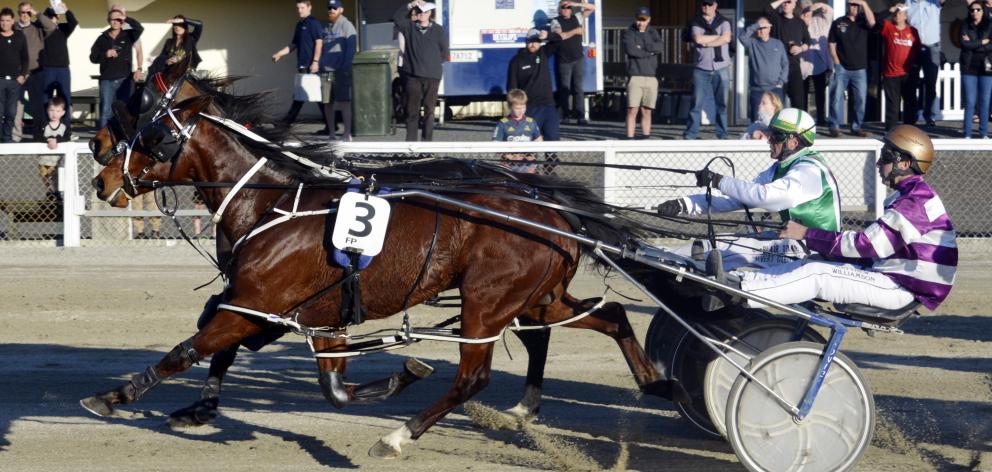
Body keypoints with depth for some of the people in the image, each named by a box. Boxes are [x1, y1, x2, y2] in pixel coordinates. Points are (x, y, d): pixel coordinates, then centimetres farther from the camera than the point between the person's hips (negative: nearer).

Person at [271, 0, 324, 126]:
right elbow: (294, 45, 25)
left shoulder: (313, 23, -7)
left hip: (311, 66, -9)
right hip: (302, 65, 9)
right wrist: (279, 54, 16)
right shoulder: (299, 25, 19)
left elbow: (319, 42, -14)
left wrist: (315, 62, -20)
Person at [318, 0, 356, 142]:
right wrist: (320, 66, 13)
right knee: (327, 103, 8)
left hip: (341, 71, -7)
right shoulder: (326, 28, 18)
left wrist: (346, 67, -16)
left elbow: (351, 48, -10)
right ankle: (331, 133, 16)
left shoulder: (346, 26, -3)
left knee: (344, 102, -8)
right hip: (326, 71, 7)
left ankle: (347, 134, -8)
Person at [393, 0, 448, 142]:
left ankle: (427, 140, 6)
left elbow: (444, 53, 9)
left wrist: (433, 65, 5)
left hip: (432, 77, 0)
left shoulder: (439, 30, 6)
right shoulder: (409, 27, 8)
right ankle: (410, 141, 4)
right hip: (413, 76, 0)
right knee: (412, 110, 1)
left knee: (429, 110, 2)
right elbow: (397, 18, -9)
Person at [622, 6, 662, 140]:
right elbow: (630, 49, -13)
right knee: (632, 109, -11)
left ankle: (646, 137, 10)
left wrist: (642, 47, -12)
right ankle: (630, 137, -11)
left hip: (651, 77, 3)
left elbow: (660, 46, -3)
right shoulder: (629, 33, 5)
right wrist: (649, 52, -6)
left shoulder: (652, 32, 16)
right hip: (635, 76, -3)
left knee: (647, 111, 6)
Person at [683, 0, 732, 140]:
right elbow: (698, 39, -9)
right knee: (697, 102, -6)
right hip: (701, 69, -1)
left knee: (721, 103, 3)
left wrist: (706, 43, -8)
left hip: (721, 69, 1)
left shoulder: (723, 22, 9)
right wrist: (718, 37, -4)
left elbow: (726, 38, -8)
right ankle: (691, 133, -5)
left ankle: (722, 134, 8)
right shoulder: (696, 23, 8)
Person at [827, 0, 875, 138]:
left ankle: (857, 127, 13)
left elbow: (872, 22, -18)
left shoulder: (863, 21, 6)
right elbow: (832, 44, 5)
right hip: (841, 68, -1)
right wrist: (837, 62, -4)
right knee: (837, 97, -4)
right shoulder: (838, 23, 4)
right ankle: (834, 126, 0)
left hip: (860, 68, 1)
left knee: (860, 99, 4)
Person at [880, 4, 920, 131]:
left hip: (908, 74, 2)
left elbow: (918, 50, 11)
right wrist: (889, 11, -14)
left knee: (911, 103, 8)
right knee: (892, 104, 1)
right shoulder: (888, 27, 1)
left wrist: (917, 68, 8)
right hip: (891, 74, -2)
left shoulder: (913, 31, 6)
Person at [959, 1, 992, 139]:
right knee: (970, 102, -2)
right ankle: (967, 134, 1)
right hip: (969, 68, 0)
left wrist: (972, 45, -10)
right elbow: (964, 44, -10)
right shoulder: (965, 27, 5)